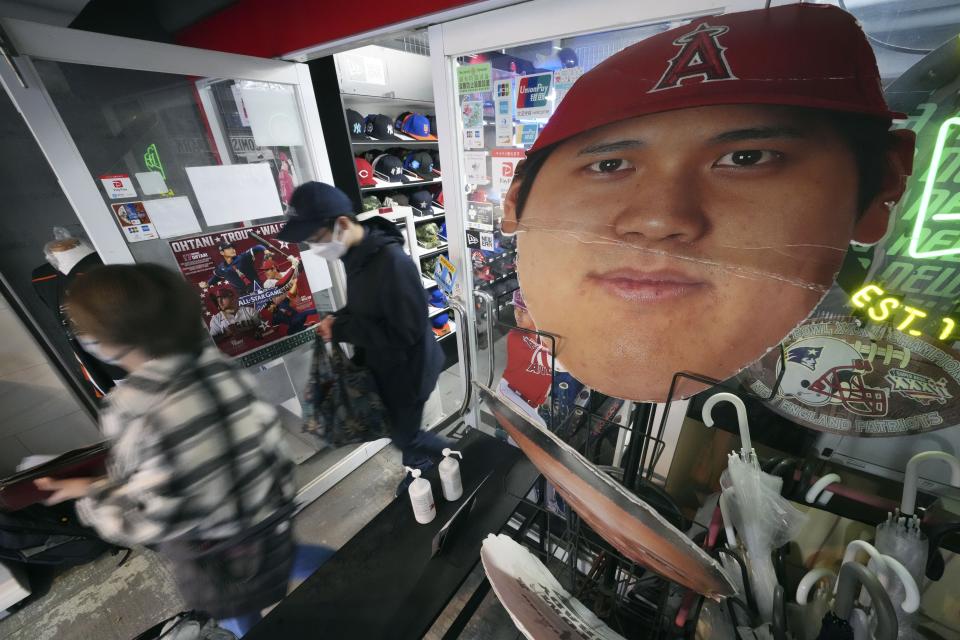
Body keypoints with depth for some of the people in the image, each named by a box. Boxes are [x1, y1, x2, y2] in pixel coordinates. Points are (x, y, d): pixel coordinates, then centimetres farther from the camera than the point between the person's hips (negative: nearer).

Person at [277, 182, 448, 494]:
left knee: (406, 437, 11)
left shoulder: (393, 262, -31)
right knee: (398, 430, 24)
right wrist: (338, 319, -5)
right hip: (381, 365, 9)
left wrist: (342, 330, -22)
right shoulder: (355, 254, -1)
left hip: (407, 369, -8)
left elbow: (404, 333, -29)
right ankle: (420, 469, 50)